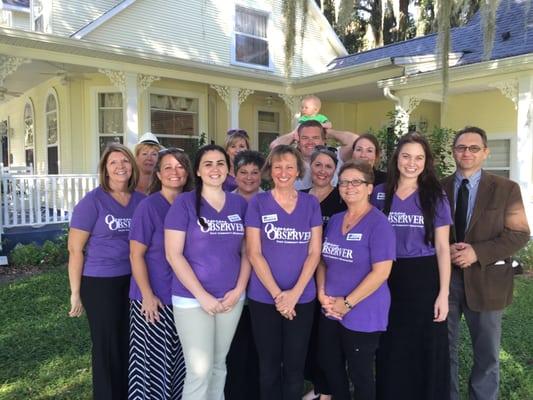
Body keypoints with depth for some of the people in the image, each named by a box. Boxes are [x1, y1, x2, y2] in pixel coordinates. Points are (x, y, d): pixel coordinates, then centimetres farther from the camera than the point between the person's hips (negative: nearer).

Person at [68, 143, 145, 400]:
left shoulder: (141, 201, 2)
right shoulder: (92, 201, -10)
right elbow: (75, 248, -9)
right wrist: (76, 293, -9)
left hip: (134, 281, 4)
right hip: (100, 283, -4)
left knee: (130, 345, 15)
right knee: (107, 348, 11)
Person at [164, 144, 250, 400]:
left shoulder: (240, 204, 5)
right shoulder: (184, 203, -6)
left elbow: (247, 251, 9)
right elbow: (173, 255, -10)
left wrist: (239, 289, -3)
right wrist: (202, 295, -14)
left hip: (231, 298, 4)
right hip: (192, 298, -4)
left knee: (219, 364, 16)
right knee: (200, 369, -2)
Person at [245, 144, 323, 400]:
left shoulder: (310, 203, 3)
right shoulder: (258, 203, -2)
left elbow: (314, 252, -1)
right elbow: (254, 253, -6)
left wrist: (295, 293, -10)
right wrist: (277, 294, -12)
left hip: (302, 298, 1)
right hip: (263, 298, -1)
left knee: (295, 366, 11)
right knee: (269, 366, 12)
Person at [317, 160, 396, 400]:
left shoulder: (378, 223, -13)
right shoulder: (334, 220, 7)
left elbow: (381, 272, -19)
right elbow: (323, 261, 12)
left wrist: (347, 303, -17)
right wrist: (322, 294, -3)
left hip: (362, 315, -6)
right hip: (330, 312, 6)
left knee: (360, 374, 10)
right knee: (330, 368, 19)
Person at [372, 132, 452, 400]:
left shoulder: (435, 197, -2)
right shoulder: (379, 194, 2)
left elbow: (442, 247, -2)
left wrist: (443, 293, -7)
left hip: (425, 279, -1)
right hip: (389, 279, 2)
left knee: (425, 349, 8)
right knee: (391, 349, 12)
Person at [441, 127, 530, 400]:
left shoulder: (506, 189, -1)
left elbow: (519, 234, -6)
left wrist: (478, 252, -18)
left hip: (485, 280, -1)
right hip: (444, 277, 2)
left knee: (487, 355, 12)